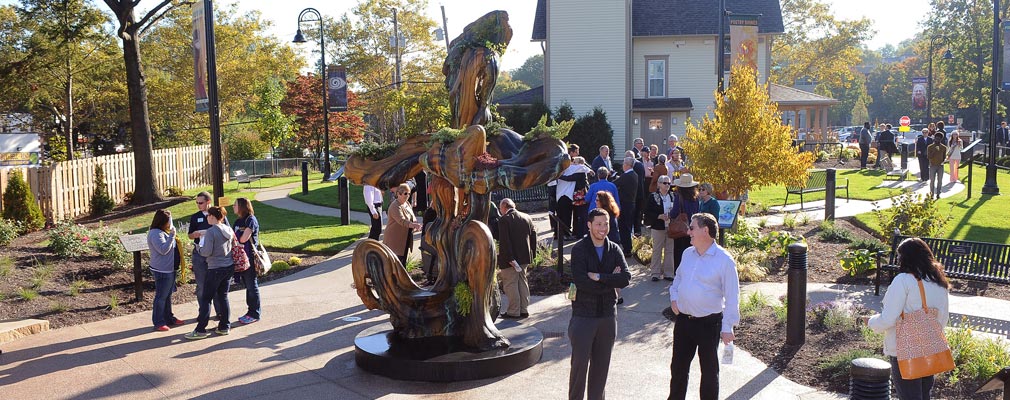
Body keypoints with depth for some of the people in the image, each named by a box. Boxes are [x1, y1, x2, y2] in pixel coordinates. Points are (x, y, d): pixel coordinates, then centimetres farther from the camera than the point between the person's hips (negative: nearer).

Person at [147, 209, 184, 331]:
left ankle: (169, 318, 27)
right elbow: (163, 249, -26)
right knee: (161, 297, -3)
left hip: (169, 269, 10)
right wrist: (172, 236, -26)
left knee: (168, 295, 18)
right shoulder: (155, 233, -18)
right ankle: (158, 323, 5)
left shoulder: (163, 232, 13)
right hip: (162, 271, -10)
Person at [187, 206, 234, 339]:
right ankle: (224, 326, 16)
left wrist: (198, 246, 3)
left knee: (206, 298, 0)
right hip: (229, 267, 7)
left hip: (215, 269, -7)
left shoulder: (210, 232, -16)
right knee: (223, 296, 14)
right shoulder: (228, 230, 6)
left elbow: (206, 252, -18)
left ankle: (200, 330, 1)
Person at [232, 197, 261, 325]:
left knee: (252, 285, -1)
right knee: (247, 285, 14)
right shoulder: (238, 221, 13)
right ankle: (250, 312, 22)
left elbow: (243, 239, -17)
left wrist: (234, 238, -1)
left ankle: (254, 314, 7)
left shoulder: (251, 220, -13)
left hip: (249, 257, -8)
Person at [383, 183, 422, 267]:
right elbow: (402, 220, -35)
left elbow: (412, 217, 16)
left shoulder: (407, 203, 8)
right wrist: (413, 225, -51)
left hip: (405, 240, 9)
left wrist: (415, 224, -7)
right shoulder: (395, 206, -20)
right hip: (395, 240, -9)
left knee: (403, 261, 16)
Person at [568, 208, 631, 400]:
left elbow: (626, 278, -11)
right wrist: (611, 281, -13)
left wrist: (599, 277, -20)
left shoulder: (614, 249, 4)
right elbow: (580, 282, -20)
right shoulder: (579, 249, -8)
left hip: (608, 314, 4)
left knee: (602, 364, 13)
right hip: (583, 314, -4)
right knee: (580, 362, 1)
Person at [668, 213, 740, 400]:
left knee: (709, 370, 9)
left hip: (709, 323, -6)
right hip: (683, 320, 6)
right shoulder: (688, 253, 5)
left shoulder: (724, 260, -14)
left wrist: (727, 327, -13)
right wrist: (674, 297, 6)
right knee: (678, 366, 16)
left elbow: (732, 297, -12)